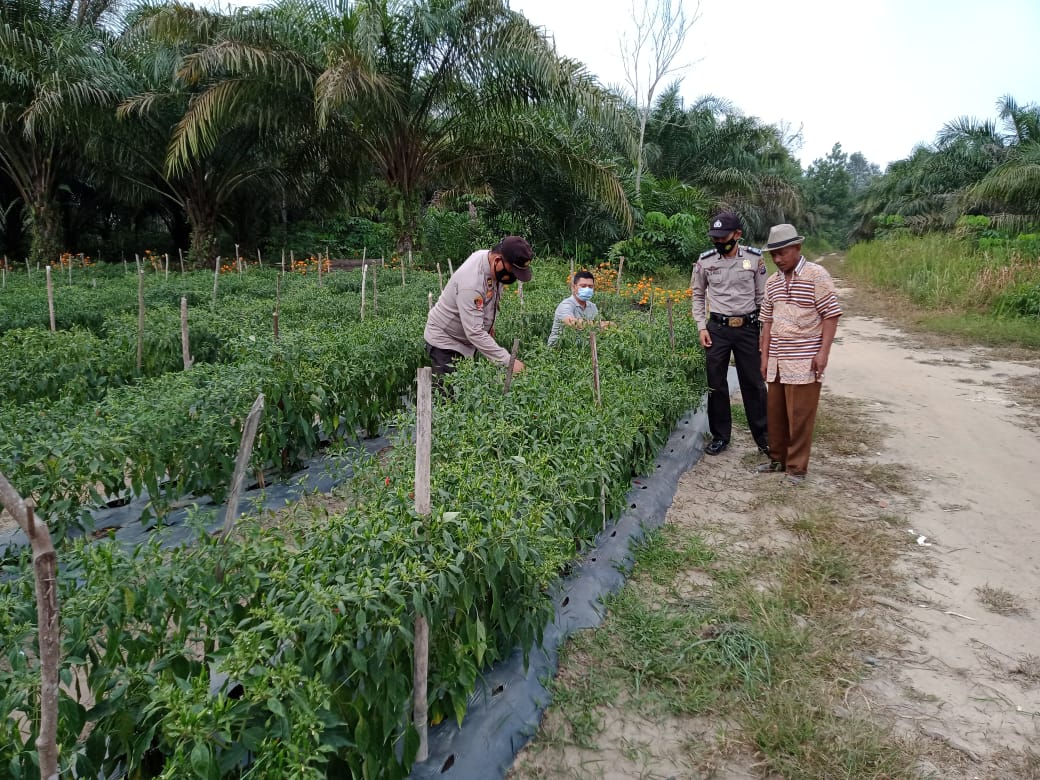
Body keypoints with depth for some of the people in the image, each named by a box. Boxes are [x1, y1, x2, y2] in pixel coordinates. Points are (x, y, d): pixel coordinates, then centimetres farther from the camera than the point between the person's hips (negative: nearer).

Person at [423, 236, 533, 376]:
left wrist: (489, 324, 15)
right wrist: (508, 361, -39)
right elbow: (475, 332, -38)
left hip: (467, 341, 8)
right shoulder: (471, 281, -35)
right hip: (445, 342, -8)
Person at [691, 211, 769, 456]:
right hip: (717, 328, 1)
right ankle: (720, 436, 20)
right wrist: (701, 327, 2)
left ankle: (763, 435, 20)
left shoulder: (754, 258, -3)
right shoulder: (705, 261, -1)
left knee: (753, 382, 6)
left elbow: (762, 295, 4)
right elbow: (698, 296, 10)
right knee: (716, 383, 6)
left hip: (748, 327, -1)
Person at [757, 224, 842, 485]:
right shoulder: (772, 282, 9)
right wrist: (765, 356, 10)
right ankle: (778, 458, 28)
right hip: (777, 360, 6)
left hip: (805, 361, -6)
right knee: (775, 412, 13)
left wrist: (823, 352, -14)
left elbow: (831, 315, -8)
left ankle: (797, 467, 10)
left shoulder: (817, 275, -8)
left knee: (799, 416, 0)